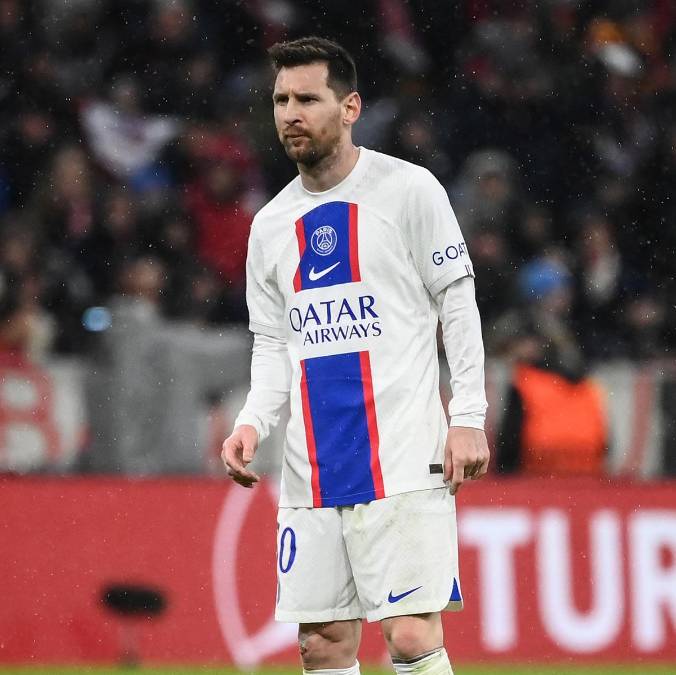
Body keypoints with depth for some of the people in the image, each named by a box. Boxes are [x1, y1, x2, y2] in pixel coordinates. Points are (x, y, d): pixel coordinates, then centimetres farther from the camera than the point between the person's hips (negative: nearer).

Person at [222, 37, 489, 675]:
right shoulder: (271, 223, 14)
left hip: (403, 461, -5)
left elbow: (457, 303, 0)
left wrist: (468, 418, -7)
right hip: (311, 472, 5)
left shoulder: (408, 190, -1)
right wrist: (252, 423, 0)